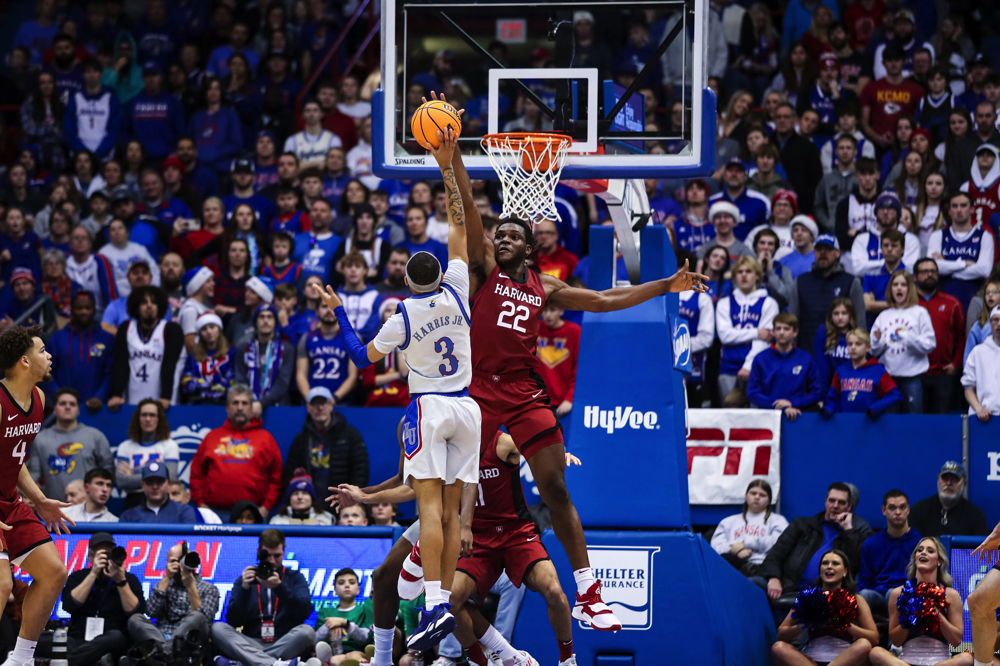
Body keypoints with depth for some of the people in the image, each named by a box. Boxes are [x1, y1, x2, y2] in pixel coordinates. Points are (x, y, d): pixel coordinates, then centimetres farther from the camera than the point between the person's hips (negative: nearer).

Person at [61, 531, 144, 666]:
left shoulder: (129, 579, 10)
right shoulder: (78, 577, 13)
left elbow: (136, 612, -5)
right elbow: (69, 606, -7)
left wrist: (121, 581, -16)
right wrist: (93, 574, -9)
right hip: (80, 641, 1)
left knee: (116, 636, -37)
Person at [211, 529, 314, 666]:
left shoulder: (295, 578, 13)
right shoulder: (245, 580, 15)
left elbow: (305, 612, -6)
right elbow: (233, 622, 3)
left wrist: (279, 587, -18)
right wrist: (244, 589, -11)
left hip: (283, 646, -2)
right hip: (252, 645, 2)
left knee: (306, 631, -31)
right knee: (218, 628, -24)